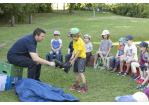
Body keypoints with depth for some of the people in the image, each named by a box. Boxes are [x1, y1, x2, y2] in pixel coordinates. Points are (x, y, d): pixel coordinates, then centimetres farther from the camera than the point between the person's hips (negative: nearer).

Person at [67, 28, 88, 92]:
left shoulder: (80, 42, -19)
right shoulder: (74, 41, 8)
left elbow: (78, 52, -20)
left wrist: (73, 60, -16)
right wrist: (72, 58, -1)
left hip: (81, 57, -9)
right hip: (76, 57, 9)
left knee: (80, 72, -13)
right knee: (75, 72, 14)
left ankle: (85, 87, -11)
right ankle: (77, 85, 30)